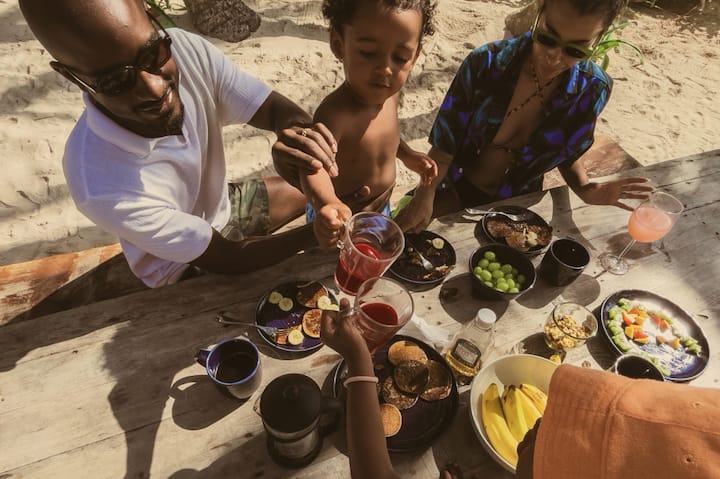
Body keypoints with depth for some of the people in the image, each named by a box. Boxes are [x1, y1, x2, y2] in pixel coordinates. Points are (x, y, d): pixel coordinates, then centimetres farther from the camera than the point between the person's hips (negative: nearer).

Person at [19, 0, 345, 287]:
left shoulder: (186, 50, -27)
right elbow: (224, 257, -26)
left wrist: (297, 131, -42)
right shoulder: (105, 188, -38)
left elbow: (275, 107, -18)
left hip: (224, 204, 5)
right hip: (186, 269, -5)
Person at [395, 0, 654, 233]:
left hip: (513, 205, 2)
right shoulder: (487, 63, -22)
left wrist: (584, 189, -16)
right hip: (455, 190, -1)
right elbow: (445, 143, -16)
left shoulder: (592, 89, -14)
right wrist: (425, 196, -32)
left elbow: (567, 153, 4)